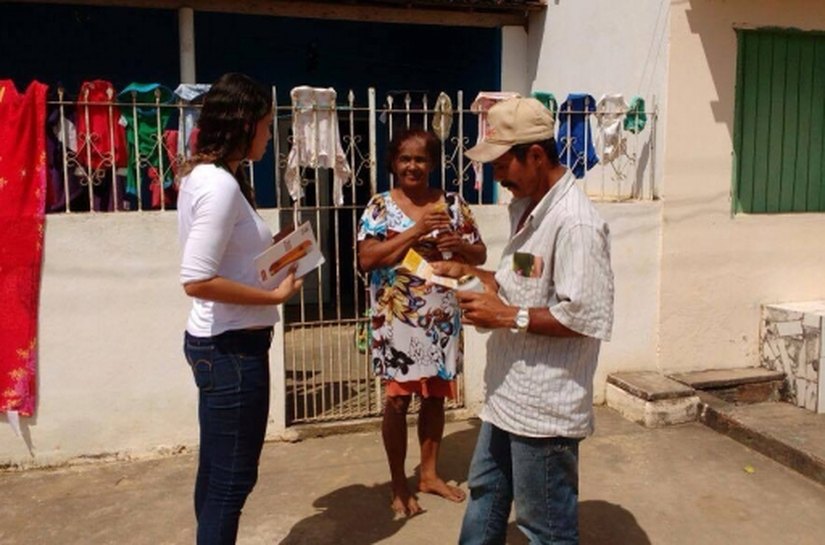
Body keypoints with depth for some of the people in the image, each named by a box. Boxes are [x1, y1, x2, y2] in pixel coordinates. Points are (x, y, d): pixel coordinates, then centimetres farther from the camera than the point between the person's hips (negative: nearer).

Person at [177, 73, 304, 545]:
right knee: (233, 477, 4)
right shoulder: (220, 184, -20)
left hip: (219, 343, 10)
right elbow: (197, 280, -27)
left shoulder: (201, 174, 9)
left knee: (216, 471, 21)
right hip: (231, 348, -10)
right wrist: (276, 295, -18)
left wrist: (268, 249, 11)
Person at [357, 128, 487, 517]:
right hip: (397, 319, -3)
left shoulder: (453, 204, 4)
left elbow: (480, 255, 7)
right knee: (398, 400, 4)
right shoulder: (380, 206, -4)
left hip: (442, 318, 3)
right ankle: (399, 484, 20)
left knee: (436, 397, 14)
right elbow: (366, 259, -15)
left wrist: (460, 245, -16)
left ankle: (429, 473, 31)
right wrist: (415, 231, -20)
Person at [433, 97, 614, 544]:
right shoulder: (526, 208, 8)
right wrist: (470, 272, 5)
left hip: (545, 407, -10)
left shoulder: (574, 222, -23)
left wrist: (507, 317, -22)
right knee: (484, 494, 27)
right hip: (507, 396, 10)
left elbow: (588, 318, -27)